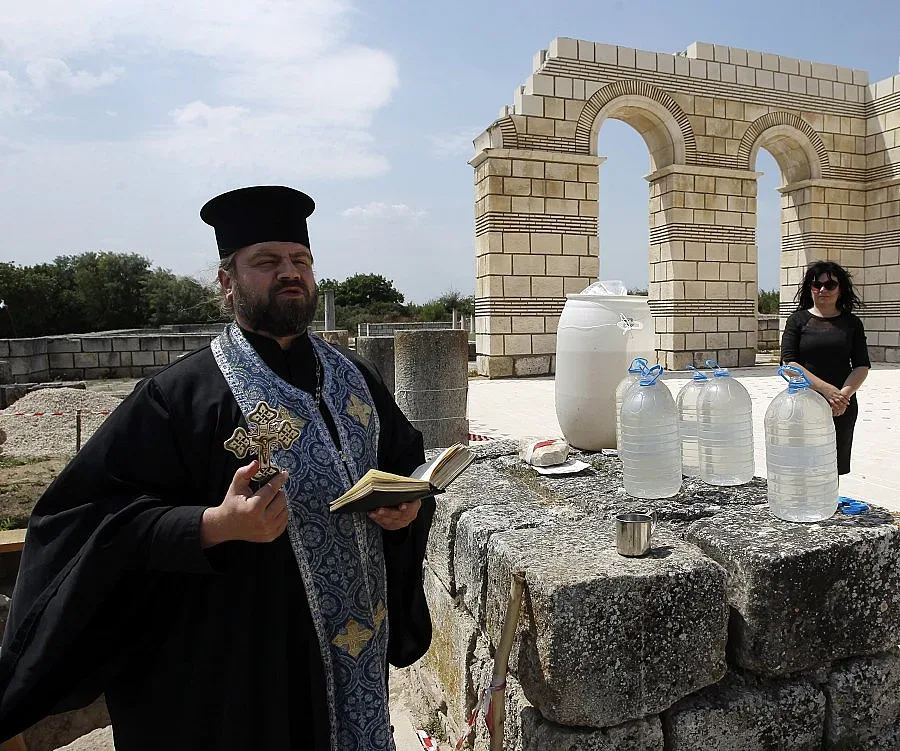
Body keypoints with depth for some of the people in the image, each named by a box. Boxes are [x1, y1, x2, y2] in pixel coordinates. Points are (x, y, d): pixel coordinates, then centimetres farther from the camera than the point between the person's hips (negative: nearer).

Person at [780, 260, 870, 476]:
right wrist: (826, 389, -17)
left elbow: (862, 366, 4)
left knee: (833, 468, 7)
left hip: (842, 407, 2)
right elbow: (789, 363, -8)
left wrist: (845, 394, -14)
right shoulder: (798, 320, 3)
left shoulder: (851, 323, 10)